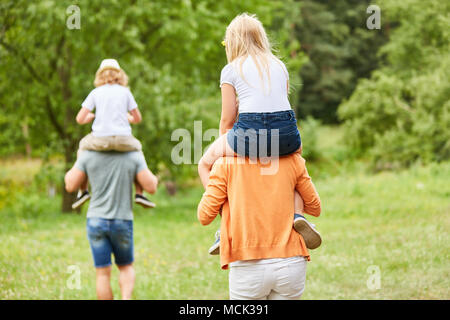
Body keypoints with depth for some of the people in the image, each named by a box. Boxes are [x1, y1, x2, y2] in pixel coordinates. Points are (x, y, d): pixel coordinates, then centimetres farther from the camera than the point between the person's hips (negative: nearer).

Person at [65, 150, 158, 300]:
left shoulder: (88, 154, -5)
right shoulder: (134, 155, -6)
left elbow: (71, 186, -3)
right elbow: (150, 187, -9)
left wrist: (69, 174, 18)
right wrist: (154, 179, 13)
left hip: (96, 220, 0)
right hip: (122, 223, 0)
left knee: (103, 274, 7)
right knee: (126, 267, 19)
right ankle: (126, 299, -8)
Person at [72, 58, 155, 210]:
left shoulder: (95, 93, 9)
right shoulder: (125, 92, 11)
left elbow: (80, 119, 4)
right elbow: (137, 118, 15)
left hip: (100, 140, 0)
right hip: (123, 140, 0)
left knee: (83, 146, 32)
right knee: (137, 148, 32)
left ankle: (83, 190, 23)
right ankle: (139, 193, 23)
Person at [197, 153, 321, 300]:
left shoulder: (226, 162, -1)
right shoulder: (293, 160, 5)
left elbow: (204, 216, 1)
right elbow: (315, 209, 16)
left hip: (248, 266, -2)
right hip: (290, 262, 2)